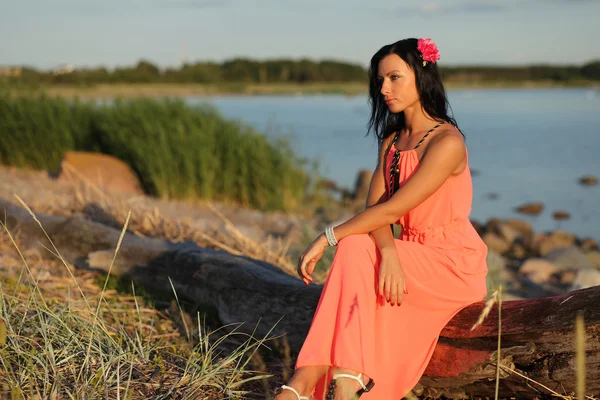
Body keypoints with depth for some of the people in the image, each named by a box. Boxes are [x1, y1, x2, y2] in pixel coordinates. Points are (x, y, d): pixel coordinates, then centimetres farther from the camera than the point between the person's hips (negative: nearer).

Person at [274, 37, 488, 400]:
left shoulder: (447, 143, -16)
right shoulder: (392, 140, 10)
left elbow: (392, 208, -22)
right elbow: (376, 205, -4)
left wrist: (327, 239, -21)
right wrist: (388, 252, -25)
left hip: (453, 265, -6)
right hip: (410, 253, 7)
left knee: (355, 251, -26)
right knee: (355, 248, -23)